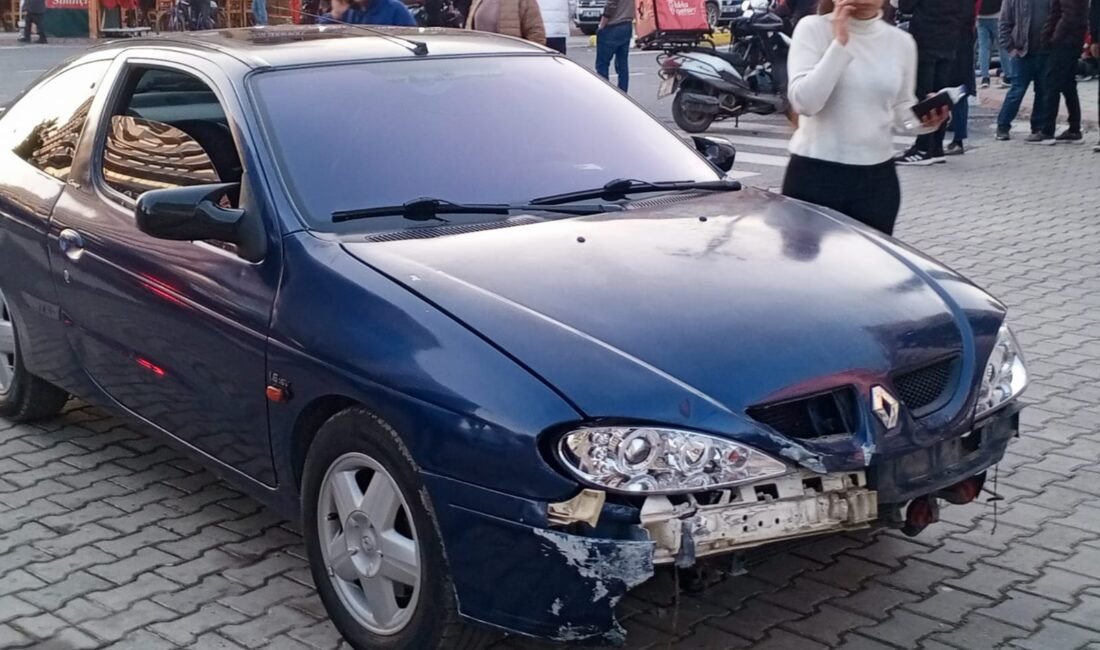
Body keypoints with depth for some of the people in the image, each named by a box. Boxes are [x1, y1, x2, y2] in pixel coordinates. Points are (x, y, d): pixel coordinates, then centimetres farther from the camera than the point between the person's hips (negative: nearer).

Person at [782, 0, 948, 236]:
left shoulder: (901, 41, 6)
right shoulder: (813, 29, -4)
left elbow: (902, 108, 16)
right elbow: (804, 102, -16)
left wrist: (924, 121, -6)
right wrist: (839, 43, -19)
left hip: (877, 178, 4)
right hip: (815, 175, -3)